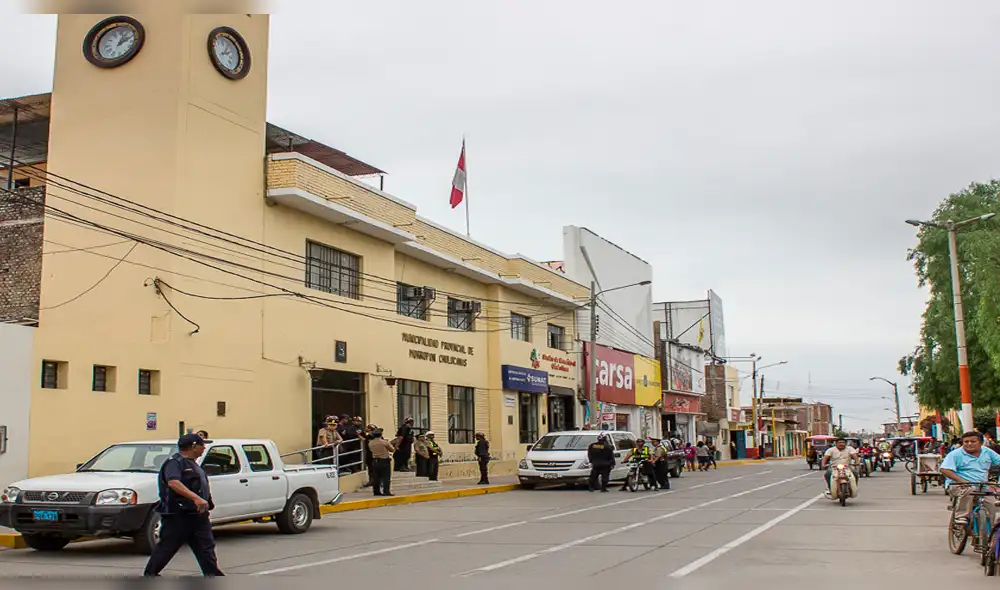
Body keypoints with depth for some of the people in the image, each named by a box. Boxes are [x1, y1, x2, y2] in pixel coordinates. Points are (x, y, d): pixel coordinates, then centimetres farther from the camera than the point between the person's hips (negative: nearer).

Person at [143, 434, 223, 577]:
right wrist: (196, 498, -40)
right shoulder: (174, 463, -13)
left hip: (198, 514, 9)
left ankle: (213, 574, 2)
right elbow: (173, 483, -31)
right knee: (167, 547, 2)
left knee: (206, 545, 2)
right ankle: (149, 573, 16)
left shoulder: (193, 464, 19)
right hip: (178, 516, -9)